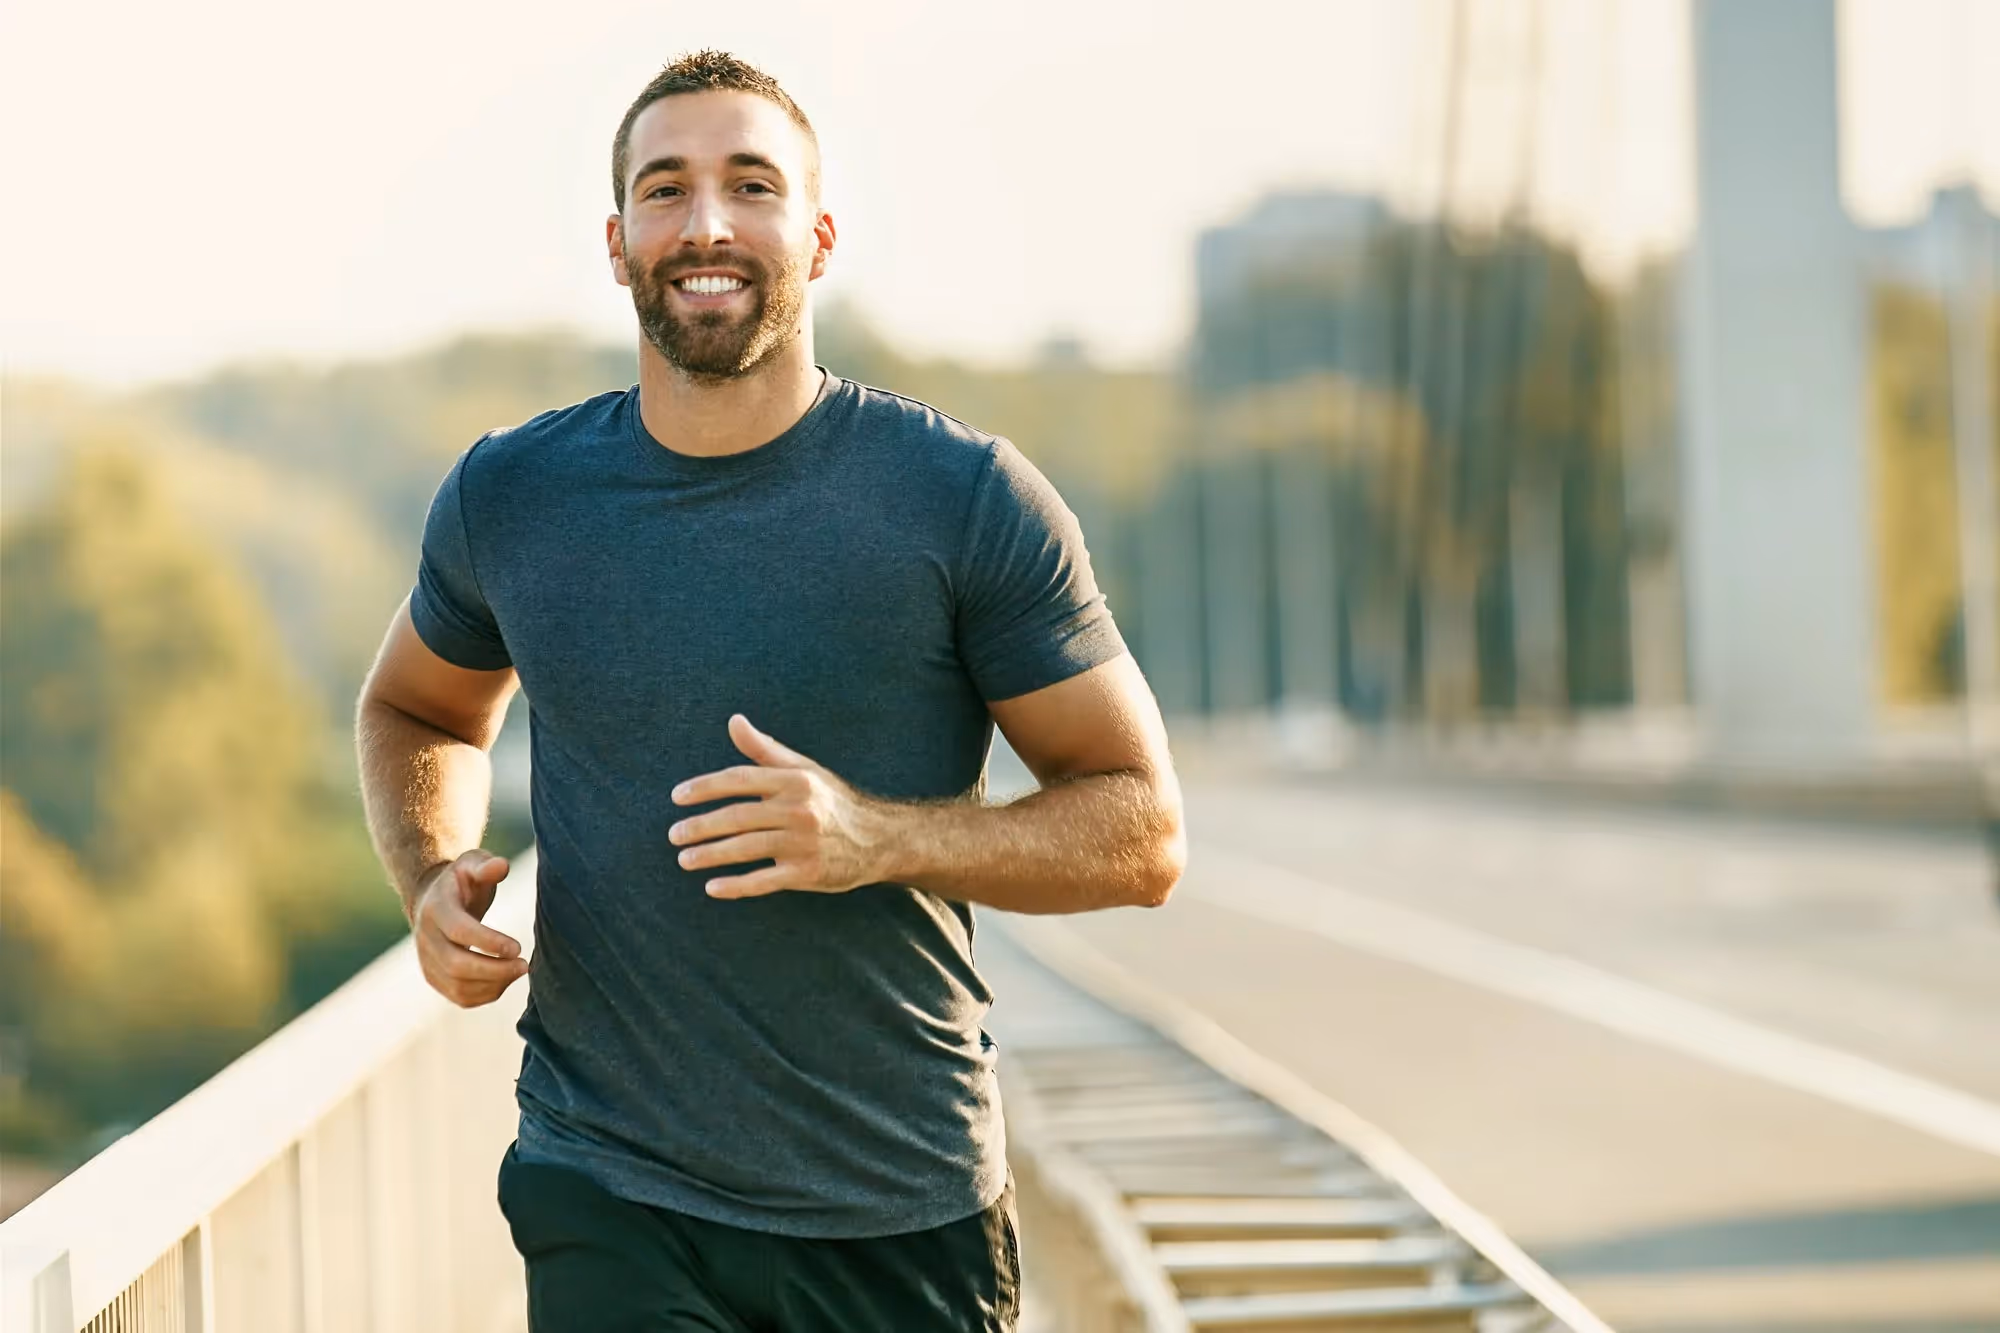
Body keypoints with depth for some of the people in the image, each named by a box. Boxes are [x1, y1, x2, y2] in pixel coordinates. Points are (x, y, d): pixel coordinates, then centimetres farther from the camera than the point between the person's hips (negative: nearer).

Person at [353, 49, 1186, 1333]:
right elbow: (417, 710, 22)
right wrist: (434, 877, 0)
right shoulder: (510, 499, 1)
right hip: (612, 1208, 1)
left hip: (908, 1217, 0)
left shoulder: (968, 497, -6)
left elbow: (1144, 833, -4)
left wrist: (875, 838, -20)